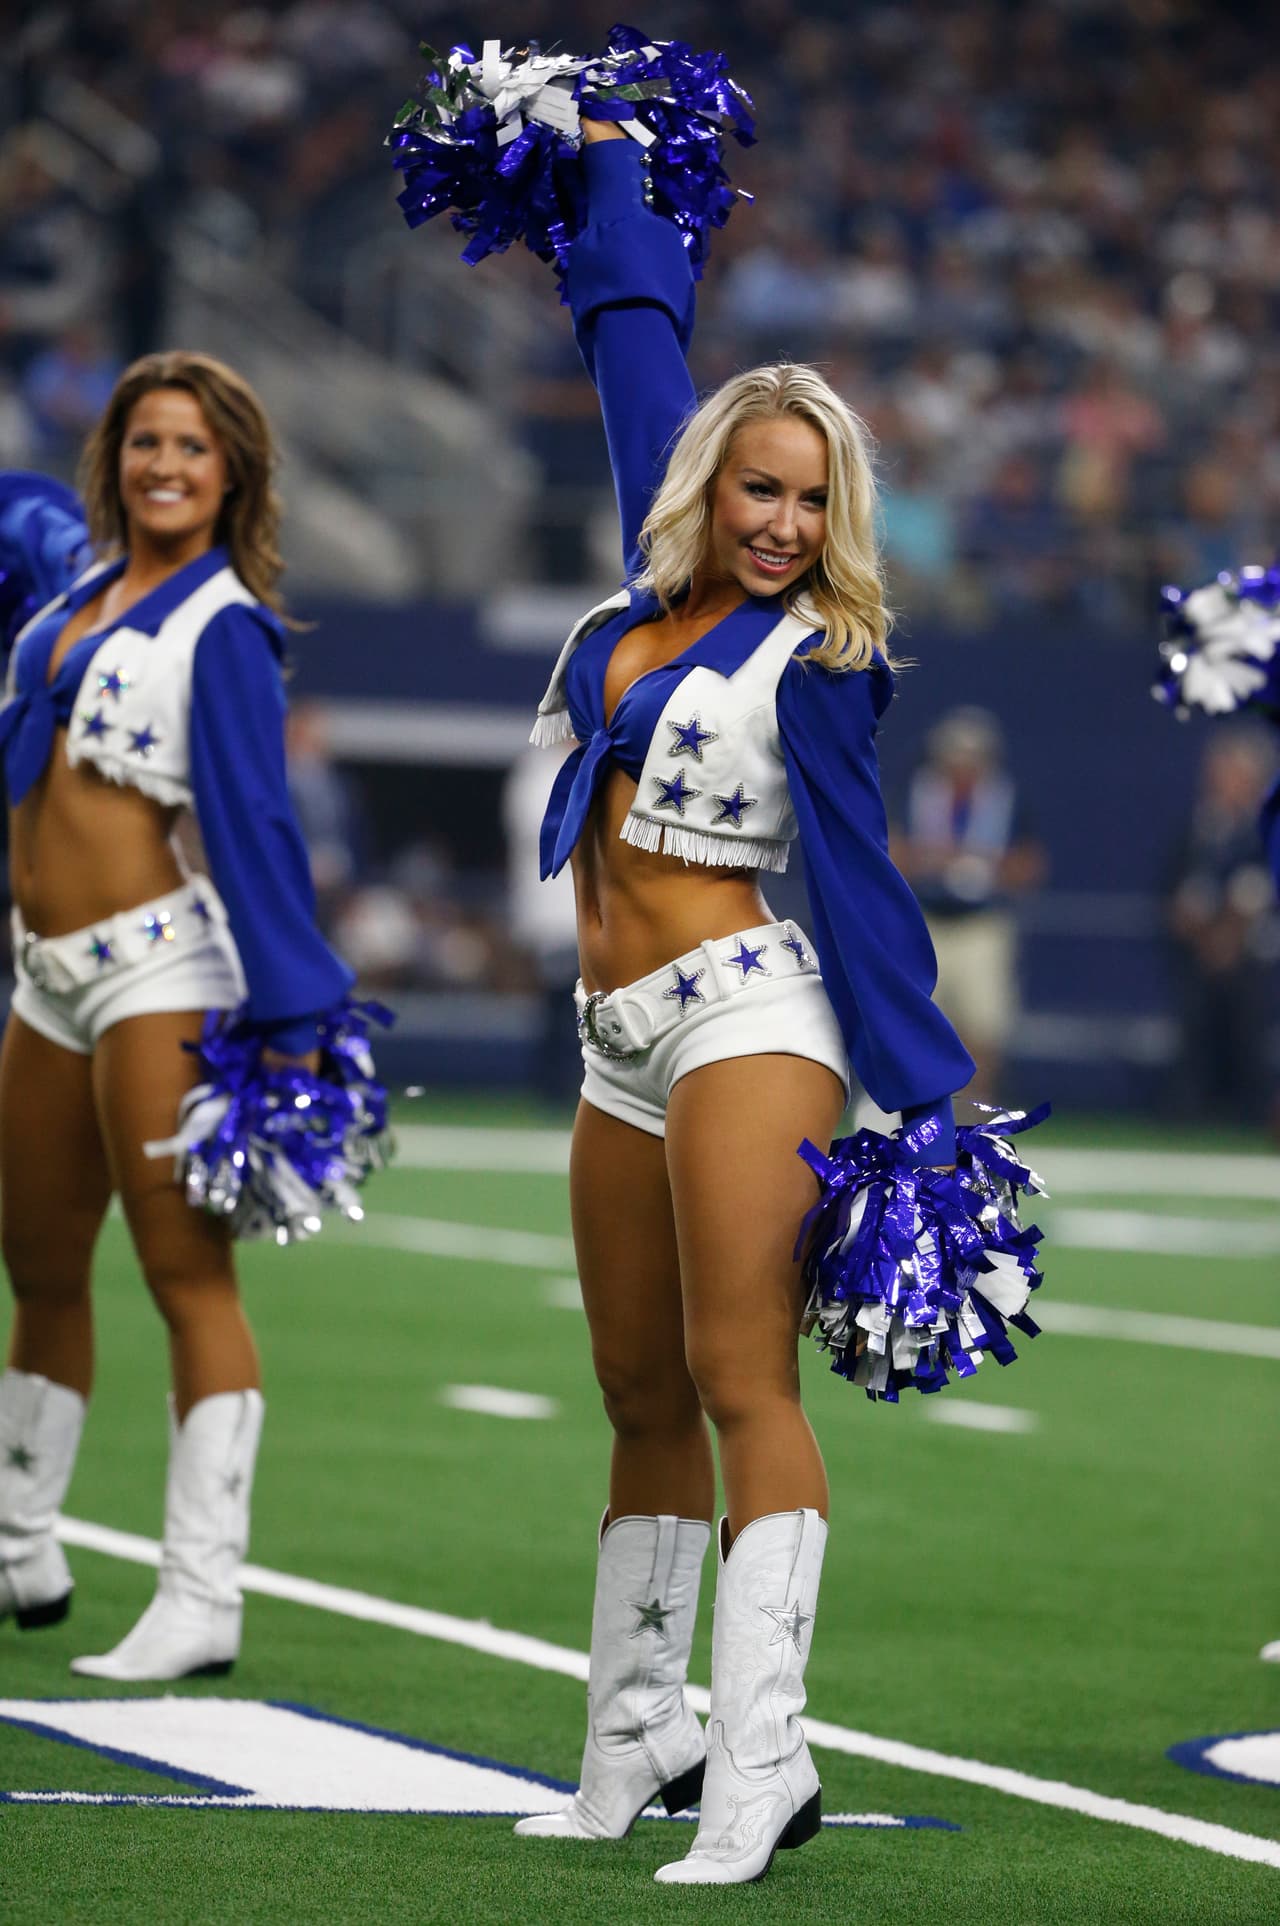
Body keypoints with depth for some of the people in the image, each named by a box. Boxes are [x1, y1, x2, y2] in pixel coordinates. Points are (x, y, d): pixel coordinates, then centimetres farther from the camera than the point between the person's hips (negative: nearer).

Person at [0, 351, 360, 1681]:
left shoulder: (222, 625, -8)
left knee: (185, 1274, -9)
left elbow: (253, 823, -13)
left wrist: (291, 1023, -16)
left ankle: (201, 1605, -11)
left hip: (155, 966, -8)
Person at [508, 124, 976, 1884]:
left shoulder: (813, 663, -5)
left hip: (745, 1012, -7)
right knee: (644, 1398, 10)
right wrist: (608, 166, 35)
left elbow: (858, 881, -5)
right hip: (621, 1044, 7)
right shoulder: (659, 585, 11)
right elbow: (637, 335, 23)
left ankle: (763, 1758, -20)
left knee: (740, 1380, -14)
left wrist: (928, 1104, -8)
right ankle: (634, 1749, 16)